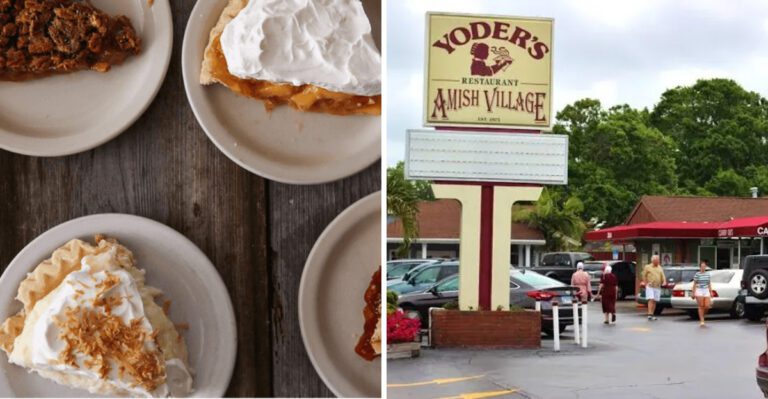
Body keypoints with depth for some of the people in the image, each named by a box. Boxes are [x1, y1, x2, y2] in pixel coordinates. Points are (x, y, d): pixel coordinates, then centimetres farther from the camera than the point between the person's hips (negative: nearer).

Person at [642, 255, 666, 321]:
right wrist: (646, 284, -6)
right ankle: (649, 314, -20)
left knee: (654, 301, 5)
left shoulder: (660, 268, 17)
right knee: (651, 300, -16)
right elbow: (644, 276, 3)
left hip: (657, 287, 4)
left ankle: (652, 315, 11)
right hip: (650, 286, -4)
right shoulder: (647, 267, 4)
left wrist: (664, 282, -6)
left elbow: (663, 276, 13)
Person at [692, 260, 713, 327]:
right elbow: (694, 284, -2)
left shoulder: (708, 274, 11)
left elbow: (709, 284, 15)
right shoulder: (697, 274, -2)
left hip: (706, 291, 4)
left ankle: (702, 316, 24)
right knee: (701, 306, -7)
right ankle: (701, 322, -3)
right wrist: (693, 293, -6)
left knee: (707, 306, -6)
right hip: (699, 291, -4)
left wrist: (711, 292, 10)